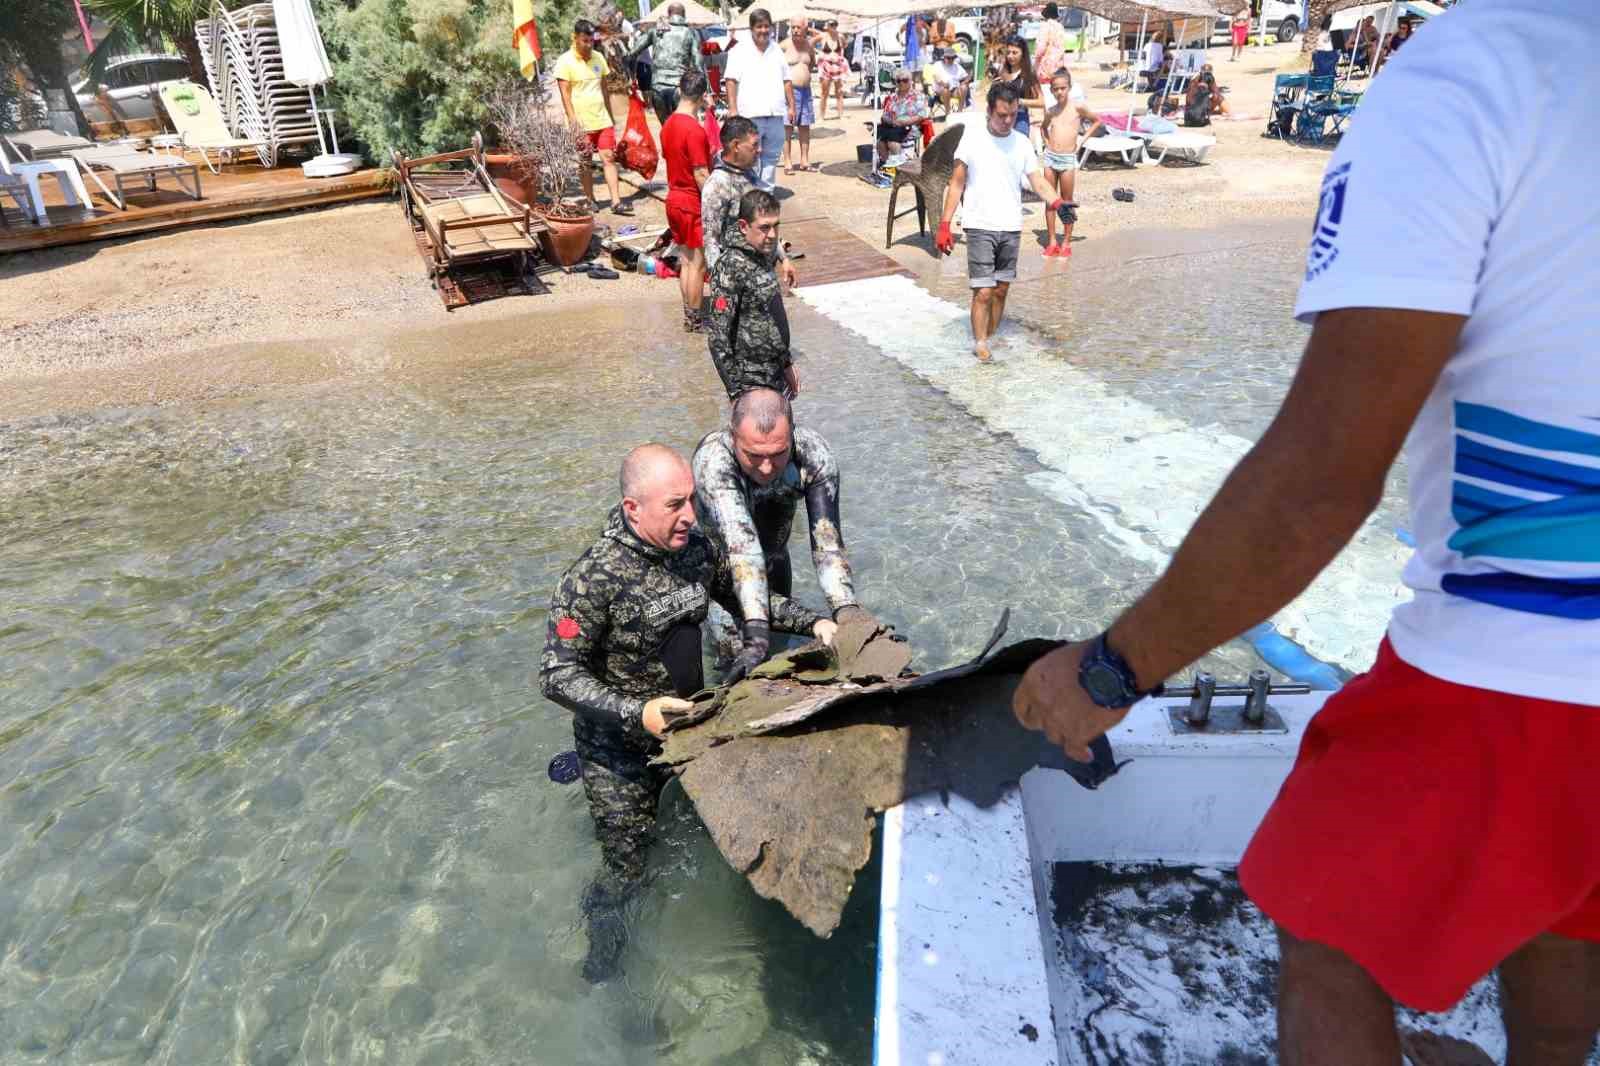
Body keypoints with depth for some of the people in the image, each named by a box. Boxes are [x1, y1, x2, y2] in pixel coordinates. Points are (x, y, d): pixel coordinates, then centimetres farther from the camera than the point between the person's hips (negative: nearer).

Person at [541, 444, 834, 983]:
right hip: (621, 749, -5)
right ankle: (603, 942, 37)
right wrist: (636, 713, -37)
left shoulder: (696, 547, -9)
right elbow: (557, 676, -26)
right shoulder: (594, 578, -29)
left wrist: (812, 622, -5)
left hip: (686, 721, 6)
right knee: (626, 865, 8)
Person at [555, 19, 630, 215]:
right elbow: (565, 93, -9)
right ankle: (590, 200, 19)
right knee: (585, 163, 7)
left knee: (609, 158, -4)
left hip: (602, 119, 4)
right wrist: (573, 119, -17)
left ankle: (616, 202, -8)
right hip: (581, 123, -4)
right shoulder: (565, 61, -6)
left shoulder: (598, 58, 9)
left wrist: (610, 115, 17)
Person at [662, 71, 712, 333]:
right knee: (698, 263, 2)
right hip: (694, 204, -8)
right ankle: (694, 319, 9)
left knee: (686, 260, 15)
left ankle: (689, 315, 23)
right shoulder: (695, 130, -21)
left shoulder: (668, 124, 5)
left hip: (674, 199, 8)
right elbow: (701, 176, -21)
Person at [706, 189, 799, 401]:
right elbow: (717, 334, -21)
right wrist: (735, 389, -22)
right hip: (751, 381, -8)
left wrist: (787, 363, 21)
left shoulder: (765, 256, 6)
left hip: (775, 373, 8)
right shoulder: (731, 266, -19)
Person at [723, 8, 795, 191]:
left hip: (775, 114, 5)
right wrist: (733, 109, -13)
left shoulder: (777, 51, 16)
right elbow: (731, 81, -5)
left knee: (771, 156, 9)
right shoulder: (739, 51, 1)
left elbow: (786, 81, 18)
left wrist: (791, 106, 10)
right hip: (750, 115, -5)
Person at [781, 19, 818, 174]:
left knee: (805, 127, 8)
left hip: (805, 90, 6)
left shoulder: (809, 45, 9)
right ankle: (787, 163, -4)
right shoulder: (785, 45, -7)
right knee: (787, 127, -6)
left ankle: (805, 161, 16)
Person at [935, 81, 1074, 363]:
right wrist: (944, 225, -7)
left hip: (1011, 228, 4)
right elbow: (957, 183, -1)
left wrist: (1057, 203, -20)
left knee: (1001, 289, 11)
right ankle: (979, 344, 7)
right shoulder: (972, 137, -3)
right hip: (980, 226, -4)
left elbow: (1038, 181, 0)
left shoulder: (1022, 143, 5)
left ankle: (991, 337, 25)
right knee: (983, 292, -7)